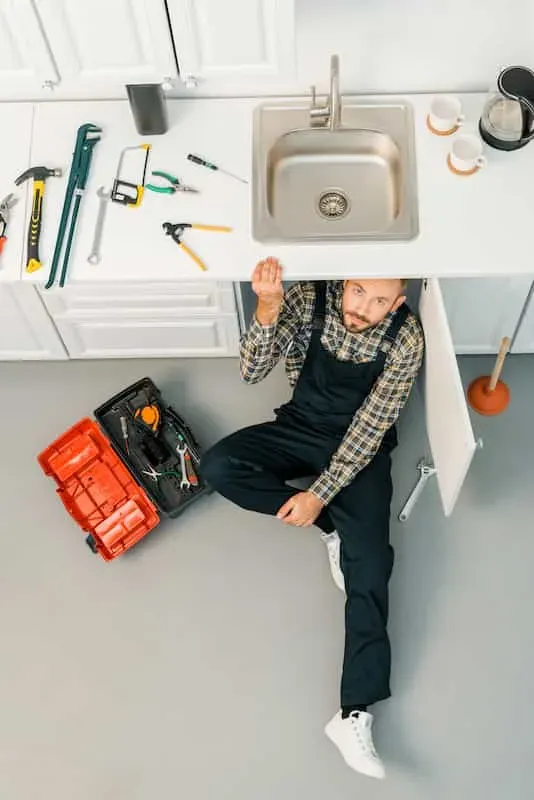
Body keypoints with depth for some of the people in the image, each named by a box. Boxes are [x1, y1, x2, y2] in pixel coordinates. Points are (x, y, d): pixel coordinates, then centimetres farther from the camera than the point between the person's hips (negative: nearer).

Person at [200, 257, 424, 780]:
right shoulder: (309, 297, -18)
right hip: (302, 427, 3)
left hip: (361, 446, -3)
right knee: (217, 467, -21)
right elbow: (251, 372, -25)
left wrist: (319, 494, -24)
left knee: (368, 563, -20)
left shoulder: (406, 341, -22)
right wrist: (268, 308, -43)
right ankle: (332, 527, -9)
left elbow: (369, 428, -20)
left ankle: (354, 716, -16)